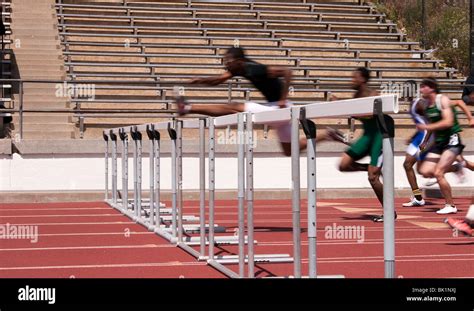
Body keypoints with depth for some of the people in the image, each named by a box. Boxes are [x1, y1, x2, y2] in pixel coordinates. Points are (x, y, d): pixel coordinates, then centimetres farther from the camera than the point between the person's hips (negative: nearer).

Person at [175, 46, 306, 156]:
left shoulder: (254, 69, -23)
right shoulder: (239, 69, 4)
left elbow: (286, 72, -29)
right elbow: (219, 79, 10)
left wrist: (283, 99, -28)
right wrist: (202, 80, -9)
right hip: (277, 110, 10)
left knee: (232, 108, -7)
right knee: (290, 152, 16)